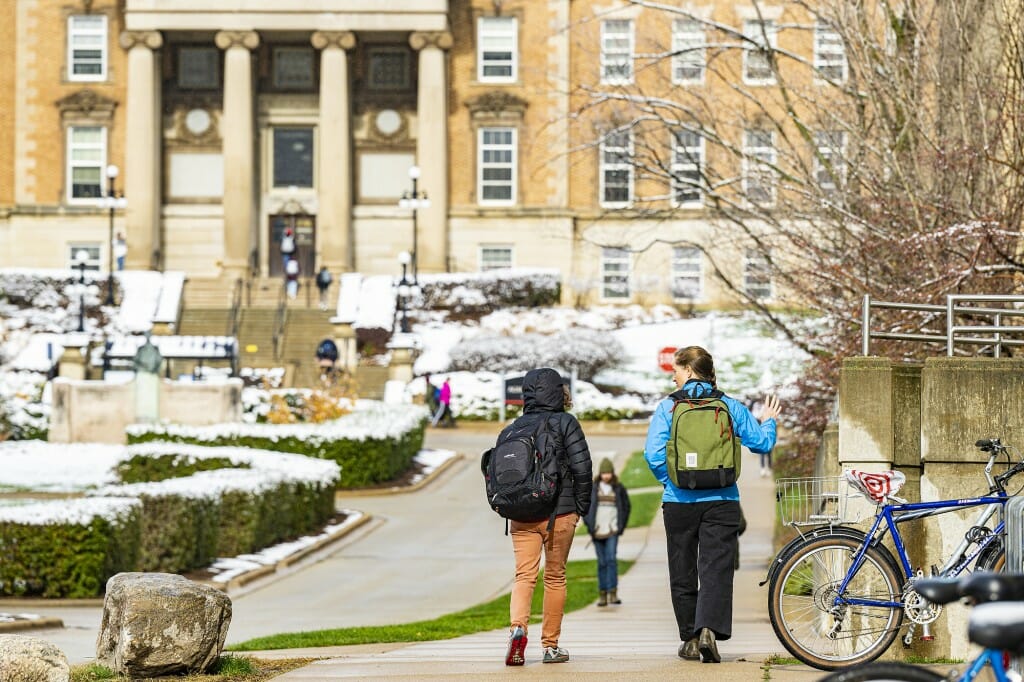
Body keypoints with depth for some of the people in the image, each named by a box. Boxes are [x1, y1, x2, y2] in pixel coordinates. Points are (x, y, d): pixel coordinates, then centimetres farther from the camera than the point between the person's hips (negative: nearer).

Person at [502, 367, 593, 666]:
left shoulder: (512, 429, 8)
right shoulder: (565, 423, -2)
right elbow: (582, 467, -7)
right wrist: (581, 507, 3)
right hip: (560, 514, -2)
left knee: (524, 575, 0)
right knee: (555, 577, 8)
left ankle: (517, 627, -27)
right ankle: (551, 646, 12)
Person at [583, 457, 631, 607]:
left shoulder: (619, 489, 3)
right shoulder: (592, 488, 4)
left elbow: (626, 507, 13)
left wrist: (622, 526, 5)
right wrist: (589, 525, -1)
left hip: (612, 531, -1)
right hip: (597, 531, 1)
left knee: (611, 559, -15)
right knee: (601, 563, 4)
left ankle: (613, 593, -16)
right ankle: (602, 595, 8)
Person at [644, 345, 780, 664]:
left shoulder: (667, 407, -3)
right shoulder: (730, 407, 1)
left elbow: (653, 453, -10)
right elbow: (762, 443, 5)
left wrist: (669, 480, 7)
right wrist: (768, 422, 26)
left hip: (679, 502, 0)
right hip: (722, 502, 0)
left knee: (683, 572, 12)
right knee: (716, 569, -4)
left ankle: (690, 639, 18)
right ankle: (709, 629, -24)